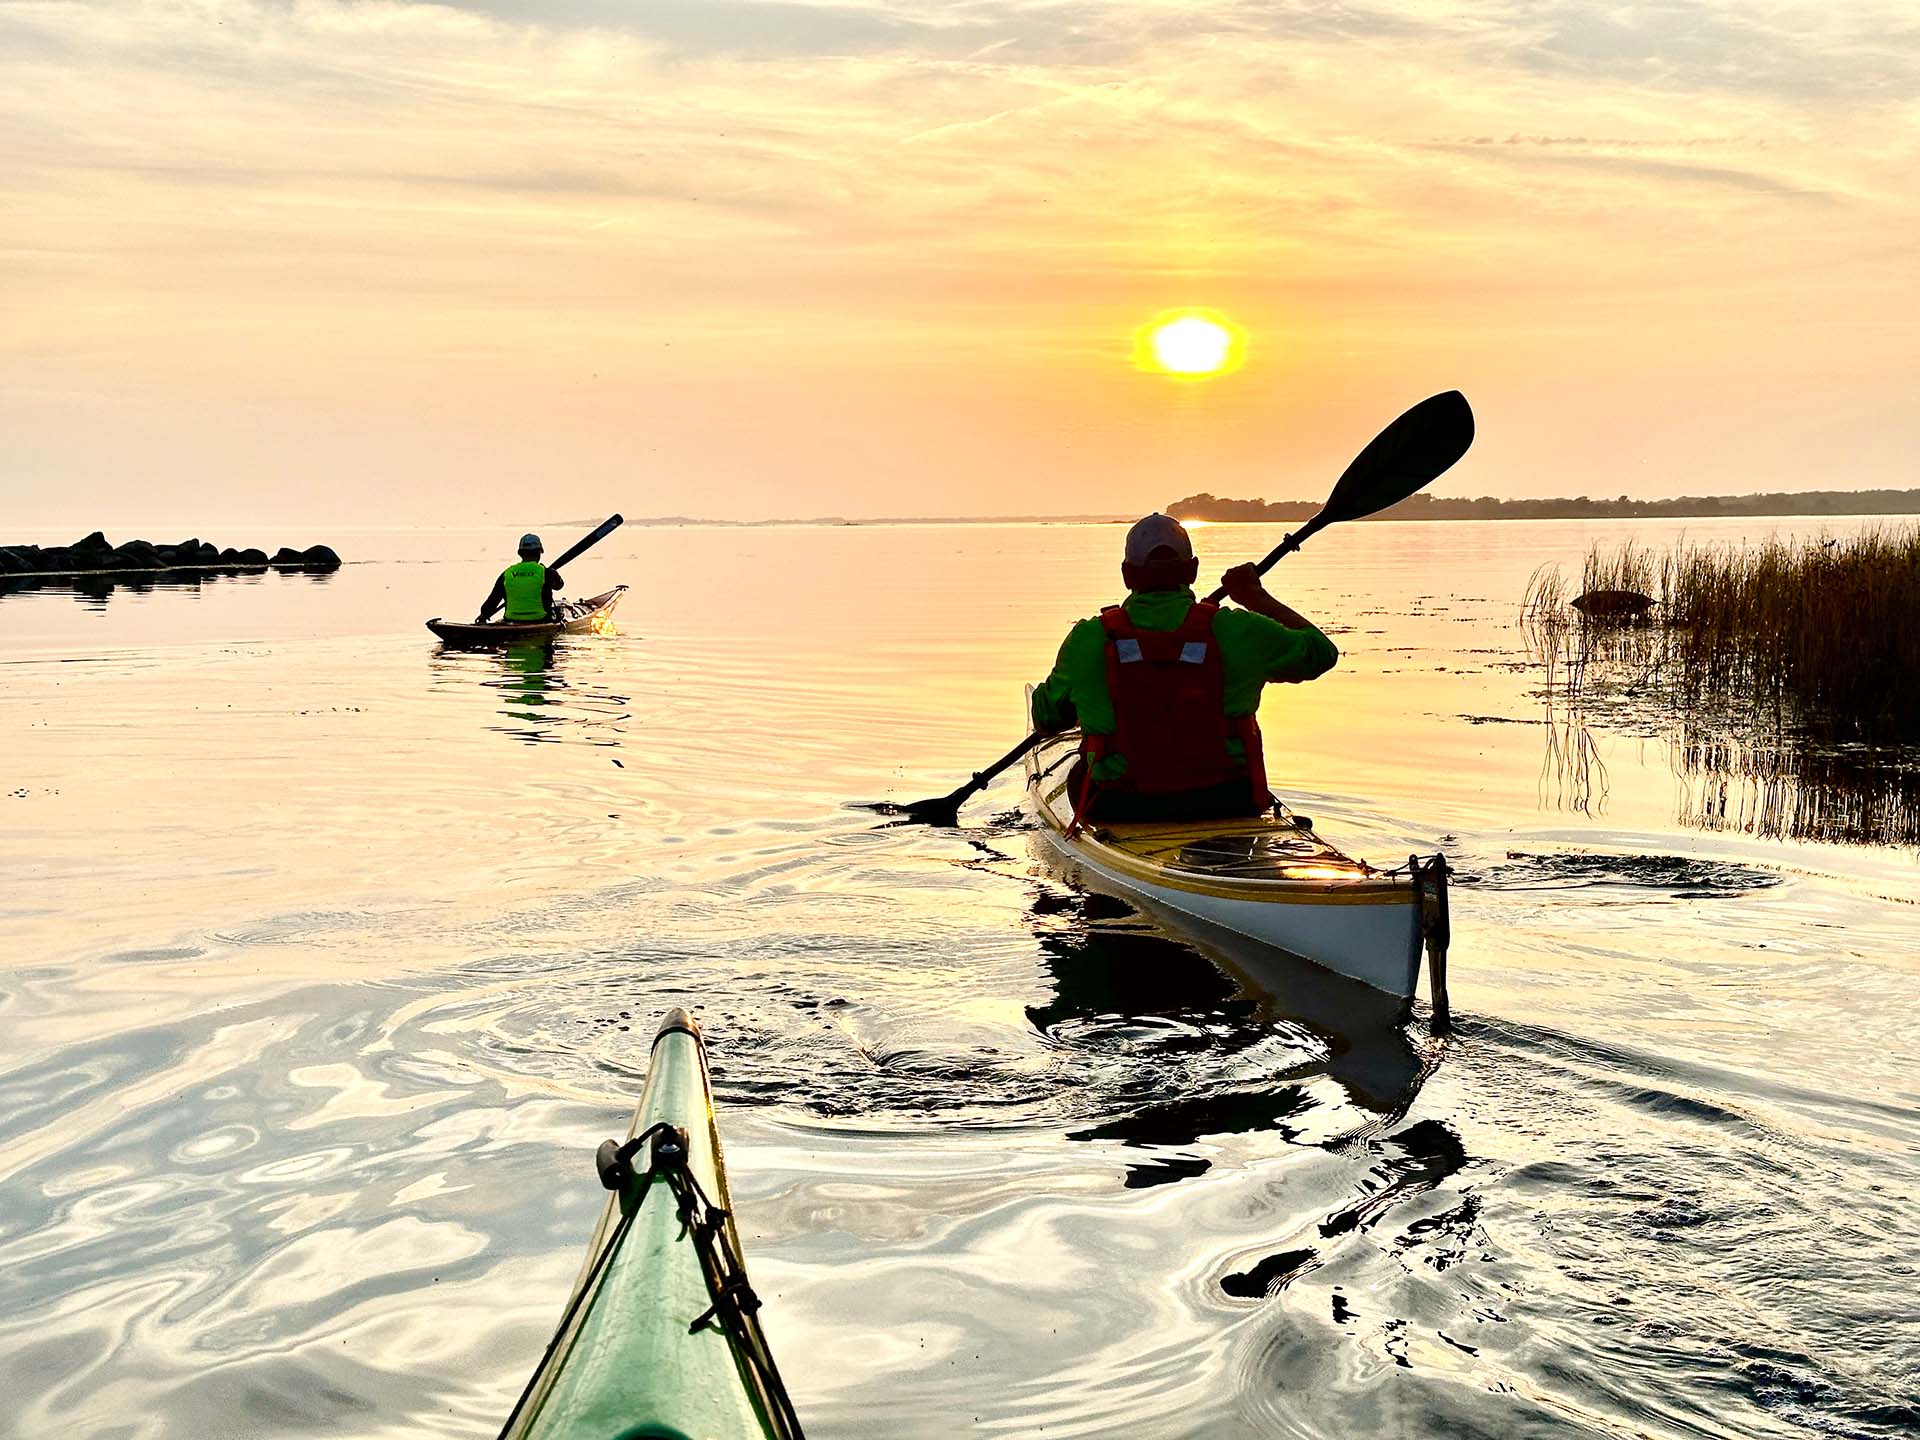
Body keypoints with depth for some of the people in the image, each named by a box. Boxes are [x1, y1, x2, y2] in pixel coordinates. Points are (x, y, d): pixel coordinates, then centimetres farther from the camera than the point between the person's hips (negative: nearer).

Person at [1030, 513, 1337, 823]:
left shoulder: (1089, 638, -7)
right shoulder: (1231, 629, -8)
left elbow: (1046, 719, 6)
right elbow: (1321, 652, 7)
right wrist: (1257, 597, 19)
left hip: (1122, 811, 0)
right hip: (1227, 808, 1)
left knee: (1079, 775, 34)